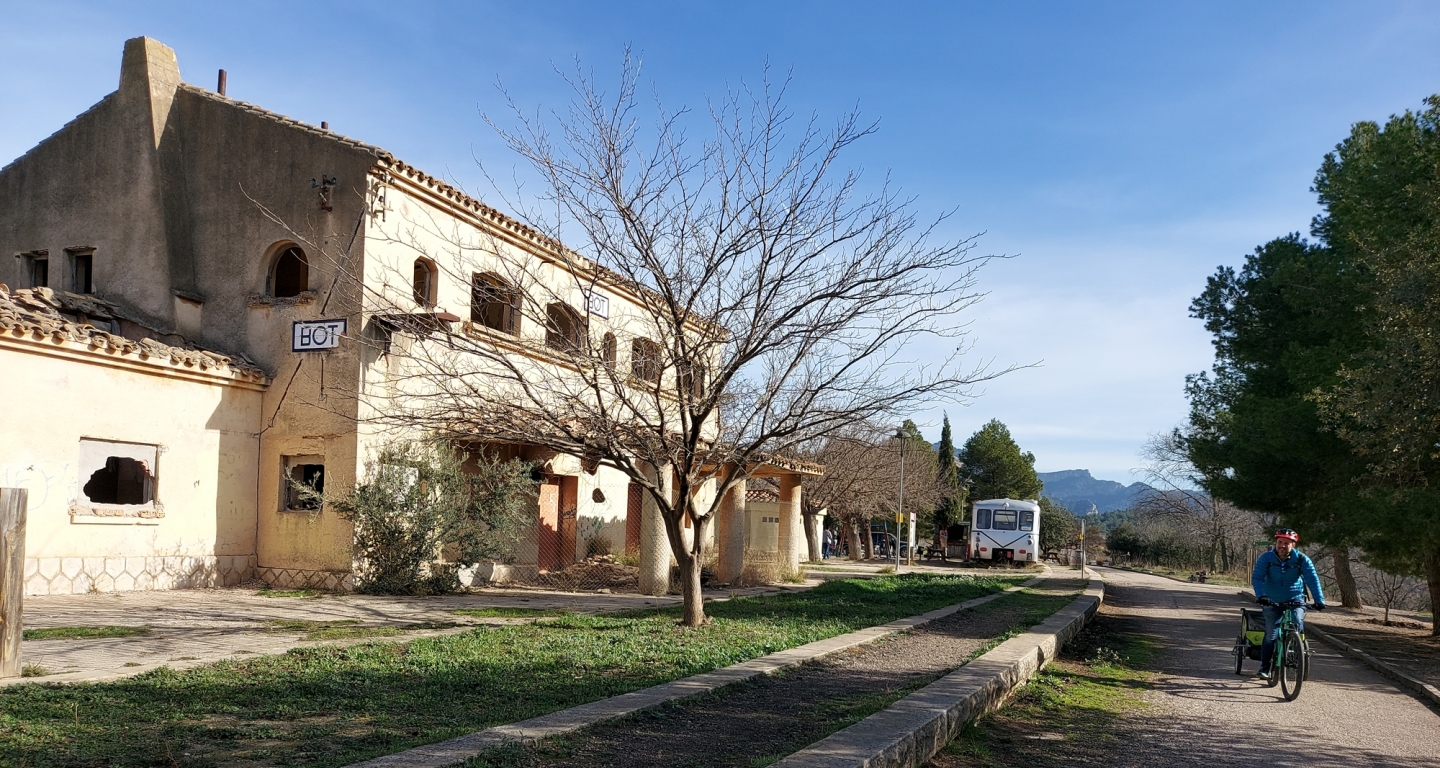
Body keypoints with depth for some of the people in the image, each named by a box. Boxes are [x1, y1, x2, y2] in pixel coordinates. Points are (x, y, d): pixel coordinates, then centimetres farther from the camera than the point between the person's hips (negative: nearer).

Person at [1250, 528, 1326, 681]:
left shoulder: (1302, 560, -7)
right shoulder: (1266, 558, -9)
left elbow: (1313, 580, -13)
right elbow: (1257, 578, -18)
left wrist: (1319, 600, -26)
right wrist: (1261, 595, -35)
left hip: (1295, 600, 1)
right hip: (1272, 602, -1)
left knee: (1298, 623, -25)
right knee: (1271, 635, -6)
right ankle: (1264, 668, 1)